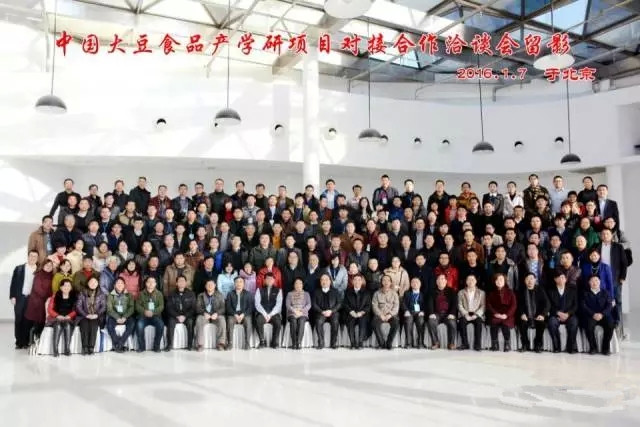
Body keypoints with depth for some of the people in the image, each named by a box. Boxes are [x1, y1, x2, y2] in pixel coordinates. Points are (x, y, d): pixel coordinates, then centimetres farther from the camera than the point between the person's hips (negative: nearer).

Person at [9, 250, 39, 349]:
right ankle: (19, 342, 9)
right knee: (18, 320, 3)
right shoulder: (19, 268, 7)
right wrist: (12, 296, -4)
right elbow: (13, 283, 4)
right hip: (20, 298, 1)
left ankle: (26, 342, 7)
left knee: (28, 321, 0)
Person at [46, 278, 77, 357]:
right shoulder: (55, 296, 7)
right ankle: (55, 350, -33)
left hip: (68, 319, 0)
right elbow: (49, 309, 2)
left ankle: (67, 349, -30)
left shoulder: (74, 297, 8)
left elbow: (75, 310, 3)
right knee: (58, 326, -33)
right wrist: (58, 316, -14)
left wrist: (68, 316, -15)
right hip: (56, 318, 0)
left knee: (67, 325, -33)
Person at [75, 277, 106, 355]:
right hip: (84, 316, 0)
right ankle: (85, 347, -31)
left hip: (96, 317, 0)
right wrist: (86, 315, -13)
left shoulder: (101, 294, 11)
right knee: (84, 324, -31)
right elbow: (78, 306, 1)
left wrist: (97, 314, -13)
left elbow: (104, 306, 4)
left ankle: (91, 347, -32)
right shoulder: (82, 293, 10)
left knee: (93, 324, -32)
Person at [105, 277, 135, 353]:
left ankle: (119, 344, -25)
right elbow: (109, 309, -3)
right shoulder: (110, 296, 8)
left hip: (126, 316, 1)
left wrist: (125, 317, -17)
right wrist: (117, 317, -19)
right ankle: (118, 345, -20)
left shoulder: (128, 295, 10)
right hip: (114, 316, 0)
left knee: (132, 322, -31)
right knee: (109, 323, -32)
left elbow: (131, 307, 0)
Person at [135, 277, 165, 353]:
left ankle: (156, 346, -14)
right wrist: (144, 311, -18)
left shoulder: (159, 294, 10)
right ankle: (141, 346, -15)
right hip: (143, 315, 0)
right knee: (139, 325, -32)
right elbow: (137, 305, 2)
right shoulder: (141, 294, 11)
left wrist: (153, 312, -18)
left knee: (161, 325, -31)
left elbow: (161, 306, 0)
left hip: (155, 315, 0)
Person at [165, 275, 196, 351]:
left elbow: (193, 308, 0)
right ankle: (169, 345, -27)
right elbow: (169, 308, 0)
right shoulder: (172, 294, 7)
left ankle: (190, 345, -25)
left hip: (187, 316, -1)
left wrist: (185, 316, -15)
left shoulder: (191, 294, 5)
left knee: (190, 322, -31)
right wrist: (177, 316, -15)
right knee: (171, 321, -30)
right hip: (175, 316, 1)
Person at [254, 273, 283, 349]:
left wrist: (270, 315, -13)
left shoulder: (278, 290, 10)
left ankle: (275, 342, -17)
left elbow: (278, 305, -1)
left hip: (274, 313, 0)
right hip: (262, 313, 0)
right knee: (258, 321, -33)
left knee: (278, 322, -32)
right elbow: (257, 304, 0)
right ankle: (262, 342, -20)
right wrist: (265, 314, -14)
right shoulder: (260, 290, 11)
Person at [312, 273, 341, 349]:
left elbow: (338, 304, 6)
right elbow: (314, 305, 6)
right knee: (318, 322, -32)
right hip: (321, 313, 0)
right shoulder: (316, 292, 15)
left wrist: (331, 311, -11)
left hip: (333, 312, 0)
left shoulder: (335, 291, 14)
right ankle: (321, 343, -24)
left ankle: (334, 343, -21)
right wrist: (322, 312, -11)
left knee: (335, 322, -32)